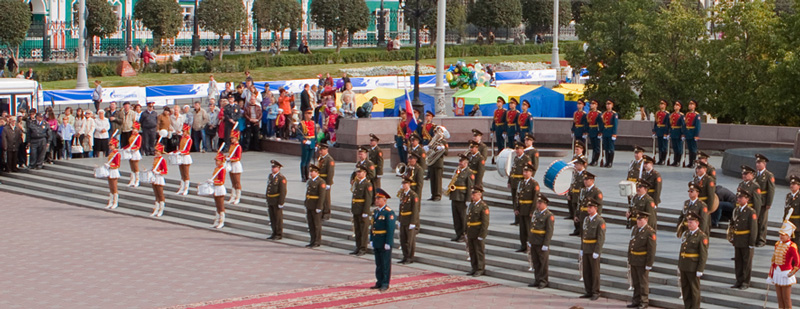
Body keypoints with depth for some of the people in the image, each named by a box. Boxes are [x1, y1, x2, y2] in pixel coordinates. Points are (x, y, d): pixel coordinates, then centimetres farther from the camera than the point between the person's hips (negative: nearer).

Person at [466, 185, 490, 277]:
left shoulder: (483, 206, -11)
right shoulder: (471, 205, 14)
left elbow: (485, 222, -15)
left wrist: (481, 235, -19)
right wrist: (466, 233, 14)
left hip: (478, 233, -8)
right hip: (470, 234, 8)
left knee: (479, 251, -1)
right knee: (472, 251, 12)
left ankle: (480, 269, 6)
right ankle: (474, 268, 21)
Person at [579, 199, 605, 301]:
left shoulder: (600, 221, -12)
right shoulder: (586, 219, 11)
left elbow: (601, 238, -16)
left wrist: (596, 252, -19)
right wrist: (581, 249, 12)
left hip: (594, 250, -7)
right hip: (586, 250, 7)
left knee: (595, 271, 0)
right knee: (586, 271, 9)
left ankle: (596, 292, 7)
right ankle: (589, 291, 17)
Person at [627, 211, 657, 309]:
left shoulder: (650, 232, -14)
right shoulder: (635, 229, 10)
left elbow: (651, 249, -16)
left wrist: (649, 264, -17)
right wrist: (629, 258, 15)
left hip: (642, 262, -7)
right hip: (633, 261, 7)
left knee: (643, 282, 2)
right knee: (635, 282, 14)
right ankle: (636, 301, 24)